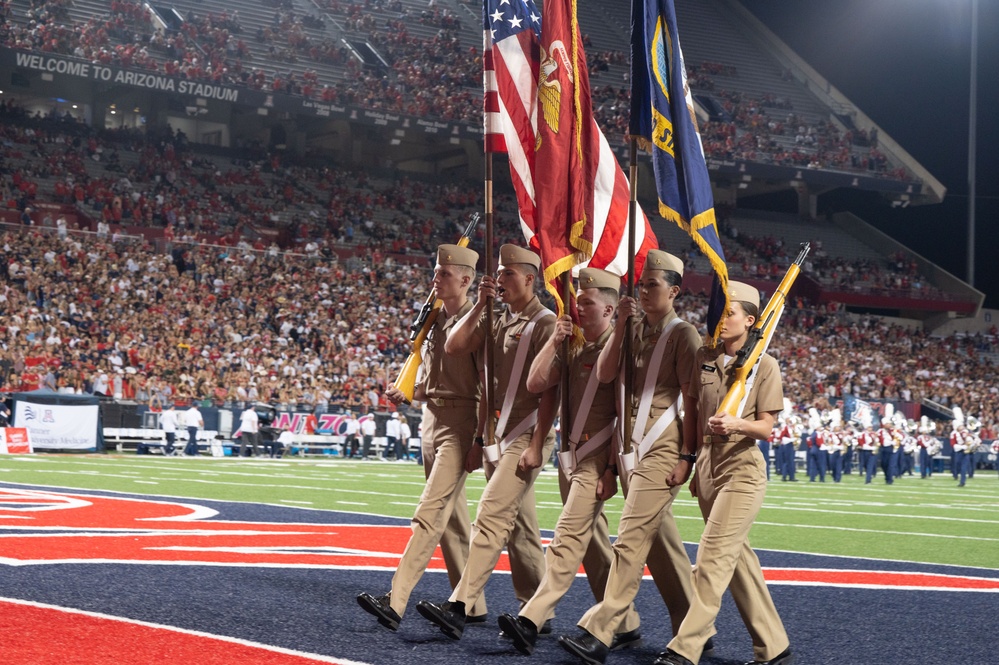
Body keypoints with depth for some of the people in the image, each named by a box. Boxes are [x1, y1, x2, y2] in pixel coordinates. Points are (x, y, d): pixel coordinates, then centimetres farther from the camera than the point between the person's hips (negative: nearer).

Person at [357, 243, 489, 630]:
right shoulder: (434, 319, 14)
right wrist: (405, 394, 4)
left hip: (460, 422, -9)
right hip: (431, 418, 9)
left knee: (431, 511, -15)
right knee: (452, 517, 12)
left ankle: (395, 603, -23)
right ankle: (471, 605, 21)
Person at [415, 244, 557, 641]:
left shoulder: (546, 323, -9)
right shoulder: (497, 322, 14)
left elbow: (550, 391, -13)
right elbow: (454, 348, 4)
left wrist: (536, 445, -18)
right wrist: (480, 305, -1)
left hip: (526, 436, -8)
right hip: (496, 436, 8)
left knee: (491, 515, -18)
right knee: (519, 527, 12)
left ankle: (459, 608, -25)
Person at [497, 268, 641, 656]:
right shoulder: (571, 347, 12)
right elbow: (535, 384, 3)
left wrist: (612, 469, -17)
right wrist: (554, 340, -5)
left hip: (597, 458, -8)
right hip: (569, 455, 8)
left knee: (569, 537, -15)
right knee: (594, 543, 11)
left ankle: (531, 621, -23)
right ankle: (625, 626, 20)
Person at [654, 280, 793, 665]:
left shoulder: (764, 365, -7)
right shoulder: (704, 357, 8)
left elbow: (767, 427, -9)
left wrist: (737, 424, -28)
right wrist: (687, 458, 7)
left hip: (743, 467, -7)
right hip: (708, 463, 7)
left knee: (714, 554, -12)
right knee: (736, 556, 10)